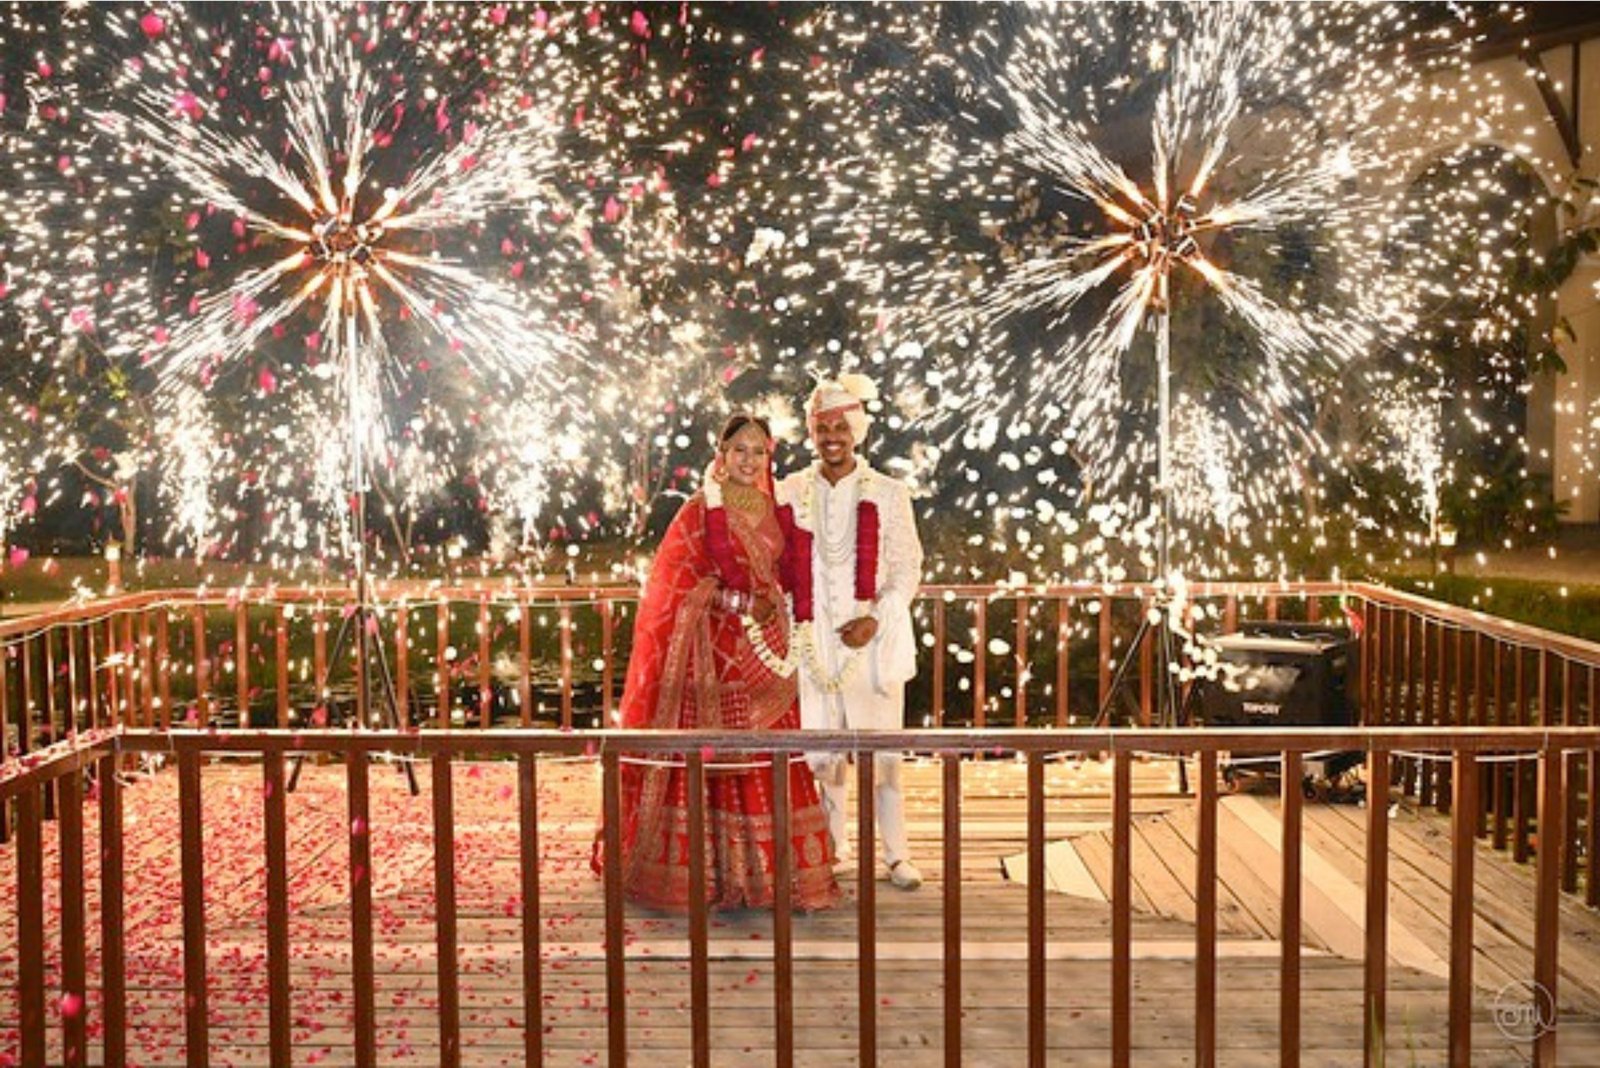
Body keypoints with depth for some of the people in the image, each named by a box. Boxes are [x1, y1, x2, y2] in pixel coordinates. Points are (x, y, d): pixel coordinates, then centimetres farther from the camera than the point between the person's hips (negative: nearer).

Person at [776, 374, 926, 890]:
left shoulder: (888, 494, 1)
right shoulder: (789, 493, 6)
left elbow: (908, 569, 2)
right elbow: (780, 568, 10)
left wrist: (876, 620, -12)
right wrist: (791, 629, -2)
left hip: (873, 640, -1)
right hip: (812, 642, 2)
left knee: (883, 750, 1)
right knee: (820, 750, 5)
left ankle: (896, 854, 12)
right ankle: (829, 852, 18)